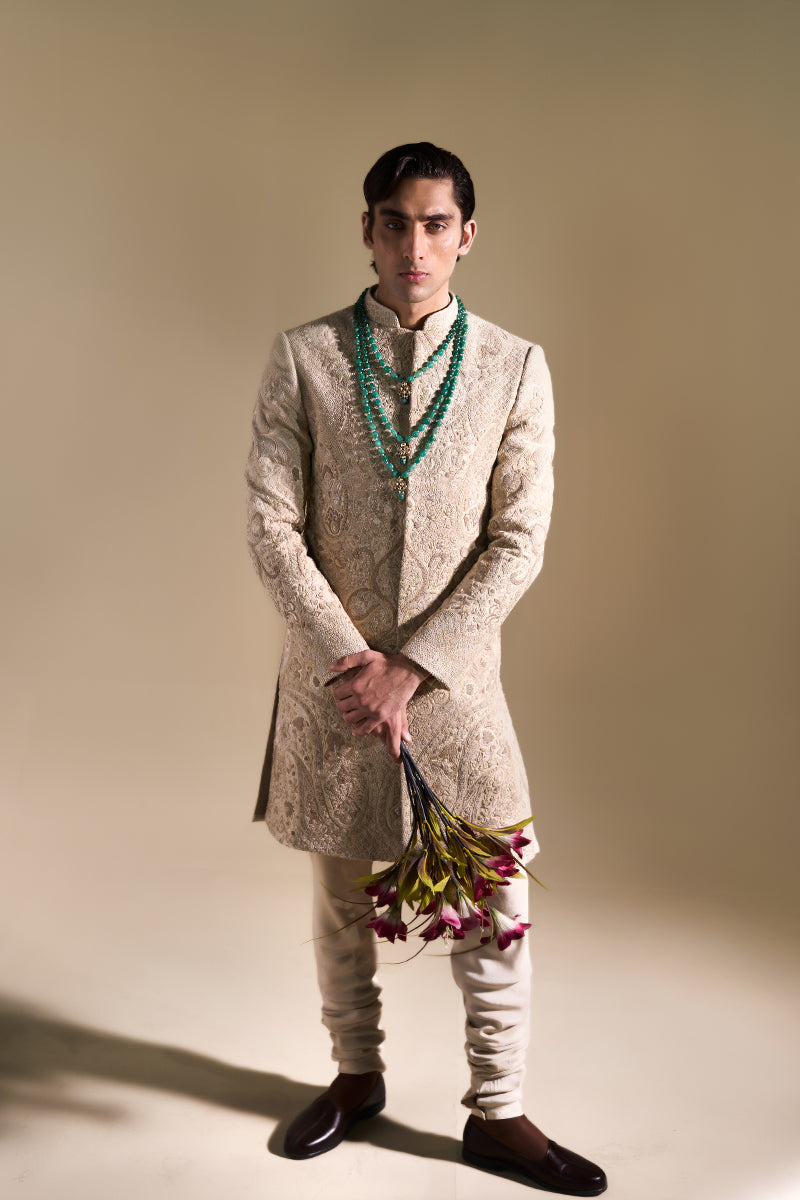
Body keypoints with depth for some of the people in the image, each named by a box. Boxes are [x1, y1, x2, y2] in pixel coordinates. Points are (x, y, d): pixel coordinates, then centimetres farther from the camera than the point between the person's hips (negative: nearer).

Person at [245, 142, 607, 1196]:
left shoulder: (516, 369, -2)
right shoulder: (303, 358, -2)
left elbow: (519, 543, -6)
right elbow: (271, 526, -5)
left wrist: (410, 666, -13)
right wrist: (350, 658, -14)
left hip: (454, 676, 0)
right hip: (334, 673, 1)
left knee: (495, 898, 5)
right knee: (340, 892, 15)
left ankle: (498, 1114, 26)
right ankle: (357, 1076, 38)